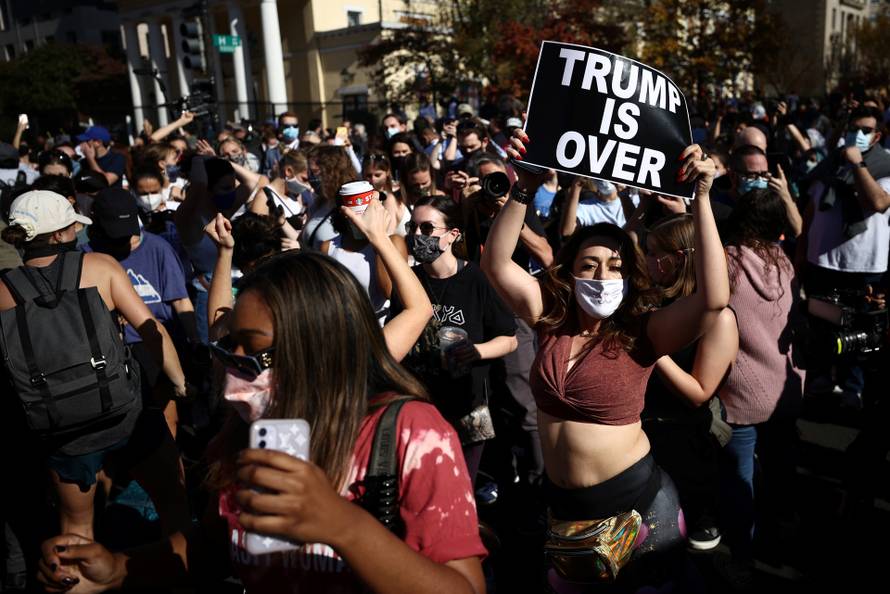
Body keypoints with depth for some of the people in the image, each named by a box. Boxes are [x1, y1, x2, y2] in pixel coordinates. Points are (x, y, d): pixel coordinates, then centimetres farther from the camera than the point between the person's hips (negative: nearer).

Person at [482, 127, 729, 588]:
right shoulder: (552, 319, -6)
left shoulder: (642, 334, -14)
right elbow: (496, 265, -15)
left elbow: (714, 298, -29)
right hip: (560, 498, 3)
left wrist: (700, 199, -32)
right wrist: (525, 187, -26)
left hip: (634, 496, -3)